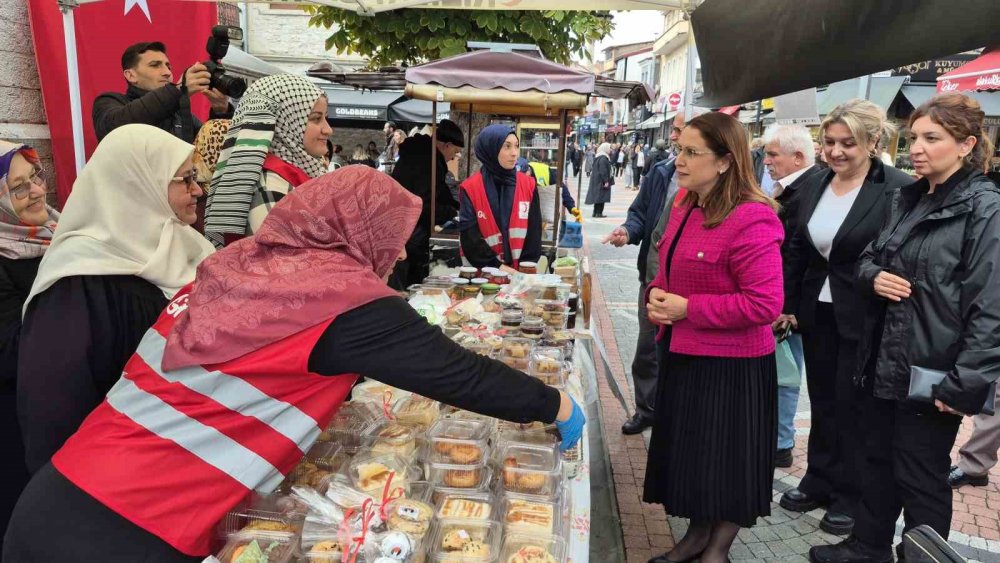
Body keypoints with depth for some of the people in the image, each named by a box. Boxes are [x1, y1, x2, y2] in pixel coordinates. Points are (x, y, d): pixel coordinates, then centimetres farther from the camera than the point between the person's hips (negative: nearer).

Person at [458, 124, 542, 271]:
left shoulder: (528, 185, 2)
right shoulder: (470, 188, -6)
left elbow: (534, 231, 1)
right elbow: (469, 235, -10)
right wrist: (496, 266, -16)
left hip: (520, 273, 2)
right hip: (483, 272, -2)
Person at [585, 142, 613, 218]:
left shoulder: (600, 157, 15)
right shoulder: (603, 158, -17)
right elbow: (603, 171, -23)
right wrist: (606, 181, -23)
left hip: (597, 181, 10)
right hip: (601, 181, -10)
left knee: (597, 197, 12)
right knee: (601, 197, -6)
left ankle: (596, 213, 15)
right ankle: (599, 212, -4)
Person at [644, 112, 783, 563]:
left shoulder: (750, 221, -21)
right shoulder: (684, 209, 7)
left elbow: (765, 303, -24)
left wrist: (688, 308, -21)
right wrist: (657, 293, -3)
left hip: (730, 364, -8)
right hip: (682, 353, 9)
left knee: (724, 460, 9)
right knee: (688, 452, 20)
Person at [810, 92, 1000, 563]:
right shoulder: (905, 199, 10)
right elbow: (868, 257, 17)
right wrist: (873, 277, -7)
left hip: (931, 374, -7)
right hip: (884, 363, 7)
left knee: (921, 480, 8)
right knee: (877, 461, 20)